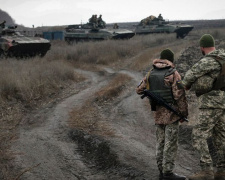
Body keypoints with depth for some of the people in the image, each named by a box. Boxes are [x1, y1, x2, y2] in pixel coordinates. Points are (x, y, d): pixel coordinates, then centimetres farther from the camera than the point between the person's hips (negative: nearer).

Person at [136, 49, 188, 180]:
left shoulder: (151, 73, 6)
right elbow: (179, 95, -17)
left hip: (158, 112, 6)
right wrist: (184, 113, -7)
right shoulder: (173, 73, -13)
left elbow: (139, 90, 12)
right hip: (171, 112, -6)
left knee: (161, 142, 11)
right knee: (171, 143, -4)